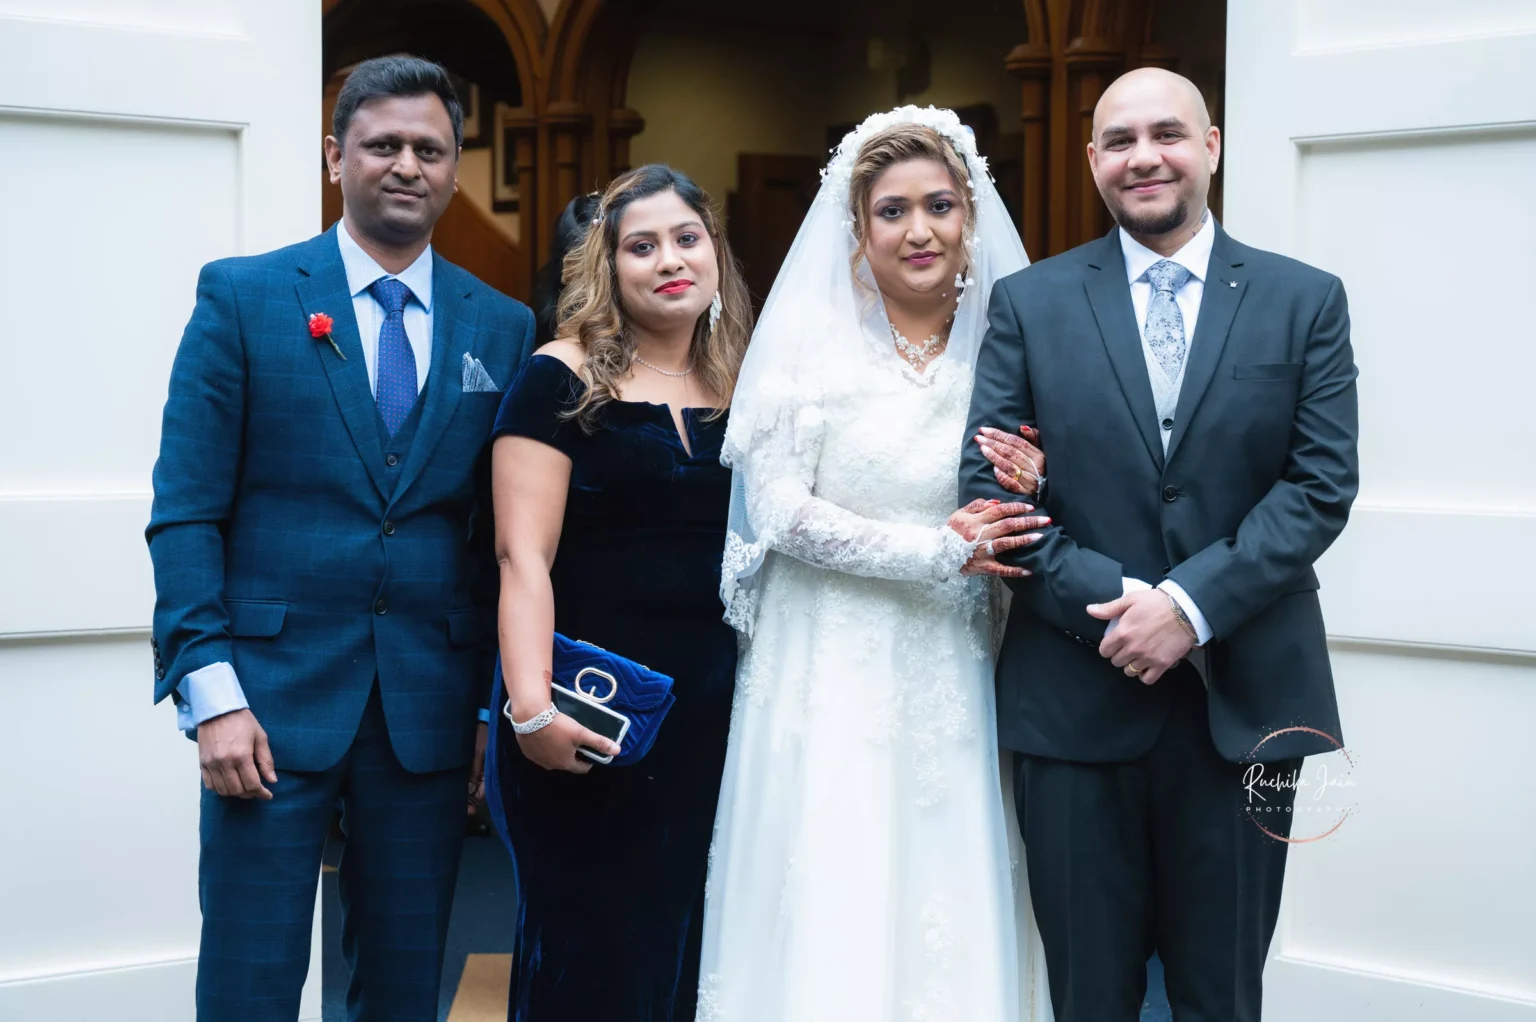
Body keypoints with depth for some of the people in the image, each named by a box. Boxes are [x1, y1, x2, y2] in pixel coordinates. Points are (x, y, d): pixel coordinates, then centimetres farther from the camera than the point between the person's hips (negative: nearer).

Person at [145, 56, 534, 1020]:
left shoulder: (504, 328, 8)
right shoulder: (241, 296, 0)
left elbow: (507, 532, 9)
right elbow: (185, 508, -4)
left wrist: (497, 701, 4)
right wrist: (211, 691, -11)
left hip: (429, 711, 3)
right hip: (273, 694, -2)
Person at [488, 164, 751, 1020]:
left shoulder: (740, 391, 10)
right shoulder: (561, 382, -5)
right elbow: (522, 554, -12)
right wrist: (532, 707, -22)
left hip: (712, 713, 5)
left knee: (687, 941, 12)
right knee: (585, 948, 4)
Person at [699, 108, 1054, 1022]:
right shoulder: (813, 339, -1)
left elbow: (1017, 534, 13)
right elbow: (778, 510, -9)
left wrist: (1030, 499, -9)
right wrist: (935, 551, -13)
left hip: (946, 683, 3)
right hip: (828, 672, -2)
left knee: (944, 919, 3)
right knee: (825, 921, -1)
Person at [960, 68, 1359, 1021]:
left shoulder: (1306, 299, 4)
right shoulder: (1029, 302, 5)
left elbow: (1323, 483, -4)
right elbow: (988, 482, -2)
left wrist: (1192, 603, -16)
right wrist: (1109, 607, -13)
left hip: (1243, 698, 0)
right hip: (1076, 696, 0)